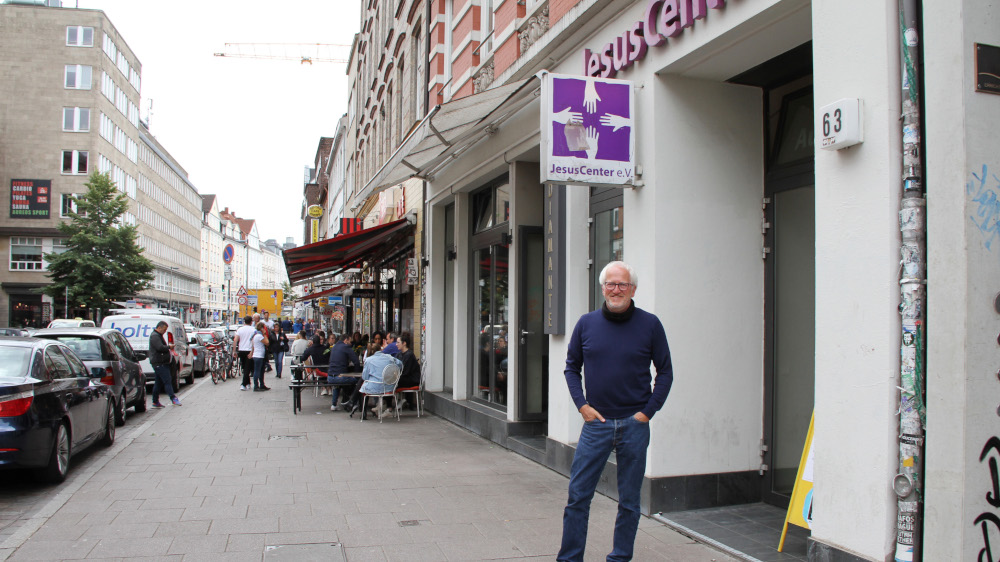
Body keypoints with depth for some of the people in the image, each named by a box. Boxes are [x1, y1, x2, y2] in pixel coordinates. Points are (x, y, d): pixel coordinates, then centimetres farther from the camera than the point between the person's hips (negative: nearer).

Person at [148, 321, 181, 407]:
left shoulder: (158, 335, 22)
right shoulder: (154, 336, -13)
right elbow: (160, 347, -24)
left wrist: (168, 347, 11)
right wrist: (169, 347, -9)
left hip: (160, 363, 11)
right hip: (159, 363, -11)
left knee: (158, 383, 12)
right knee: (167, 381, -12)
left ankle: (155, 402, 16)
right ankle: (173, 398, -14)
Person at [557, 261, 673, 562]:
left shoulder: (650, 324, -2)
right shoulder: (586, 323, 3)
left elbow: (665, 372, 4)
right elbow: (571, 367, 12)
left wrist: (647, 412, -4)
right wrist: (582, 405, 0)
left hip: (634, 424, -1)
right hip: (596, 421, 1)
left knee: (629, 500, 10)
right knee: (578, 495, 2)